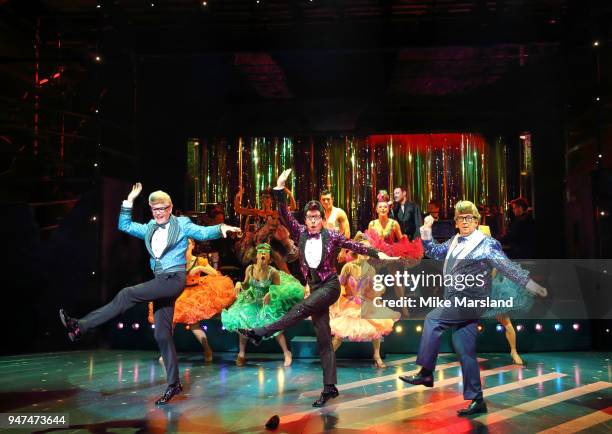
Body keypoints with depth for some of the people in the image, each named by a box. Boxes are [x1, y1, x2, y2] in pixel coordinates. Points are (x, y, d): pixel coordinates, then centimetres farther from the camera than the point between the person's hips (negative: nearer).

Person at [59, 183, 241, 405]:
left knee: (127, 295, -19)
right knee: (162, 335, 4)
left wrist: (221, 228, -28)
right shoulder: (149, 228, 18)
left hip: (174, 280, -7)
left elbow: (203, 232, -9)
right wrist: (129, 200, 14)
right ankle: (173, 384, 10)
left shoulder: (182, 224, 2)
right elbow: (124, 225, 21)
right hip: (161, 282, 7)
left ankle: (81, 326, -13)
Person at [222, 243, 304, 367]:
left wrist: (271, 294, -30)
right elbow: (246, 286, 4)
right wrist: (239, 284, -16)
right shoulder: (250, 269, -9)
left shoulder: (273, 272, -19)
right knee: (242, 323, -6)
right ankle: (241, 354, 16)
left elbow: (278, 290, -11)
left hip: (268, 303, -3)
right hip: (252, 302, 3)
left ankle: (286, 353, 8)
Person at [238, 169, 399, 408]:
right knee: (323, 338, 2)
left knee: (302, 308, -28)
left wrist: (378, 253, -8)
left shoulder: (331, 236, -4)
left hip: (330, 285, -3)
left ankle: (260, 332, -20)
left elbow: (355, 246, 0)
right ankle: (329, 387, 3)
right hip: (315, 287, 3)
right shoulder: (300, 233, 2)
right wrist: (280, 189, -18)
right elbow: (284, 216, -8)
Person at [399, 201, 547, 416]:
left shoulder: (486, 244, -5)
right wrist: (426, 230, 15)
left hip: (471, 301, -7)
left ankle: (426, 373, -12)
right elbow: (433, 252, 25)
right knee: (465, 352, 7)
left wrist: (532, 285, -8)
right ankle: (477, 400, 14)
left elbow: (508, 267, -5)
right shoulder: (454, 242, 15)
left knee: (432, 318, -19)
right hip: (457, 303, 7)